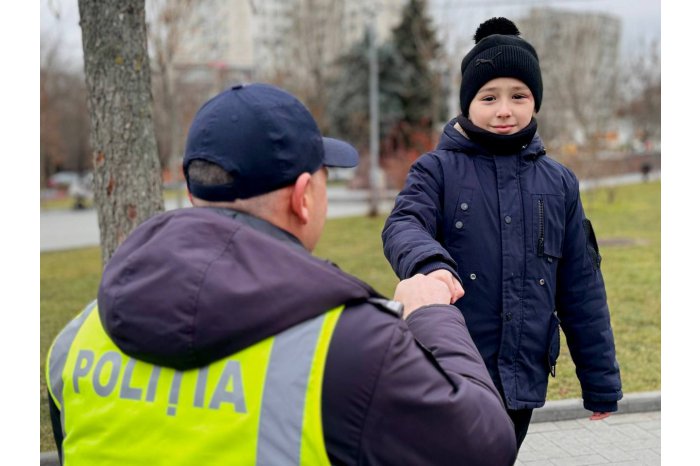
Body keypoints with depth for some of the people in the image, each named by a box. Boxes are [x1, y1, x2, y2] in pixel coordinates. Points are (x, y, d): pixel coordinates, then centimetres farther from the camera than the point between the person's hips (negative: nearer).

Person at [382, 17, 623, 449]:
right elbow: (403, 225, -20)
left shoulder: (559, 182, 7)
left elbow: (582, 290, 9)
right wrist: (431, 263, -44)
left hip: (521, 380, 4)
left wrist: (602, 386, 9)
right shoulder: (437, 169, -2)